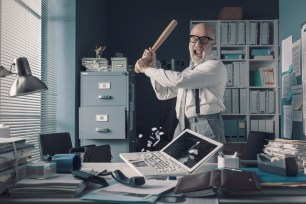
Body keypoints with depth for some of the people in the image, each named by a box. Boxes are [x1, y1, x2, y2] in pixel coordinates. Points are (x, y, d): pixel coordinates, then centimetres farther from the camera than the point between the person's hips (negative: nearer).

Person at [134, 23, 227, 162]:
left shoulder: (215, 66, -6)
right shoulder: (188, 71, 21)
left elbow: (178, 80, -17)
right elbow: (164, 93, 23)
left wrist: (146, 69, -7)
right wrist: (152, 67, 11)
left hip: (206, 127, -7)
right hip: (183, 127, 7)